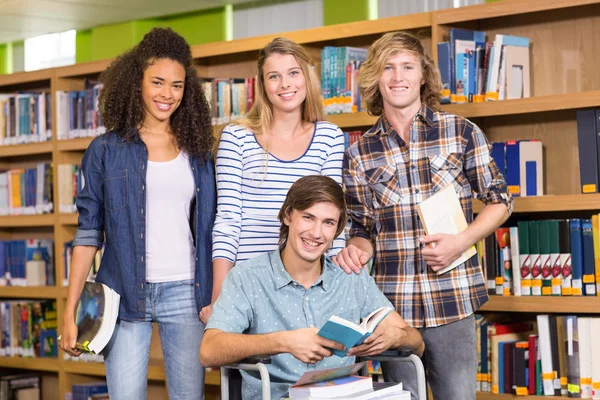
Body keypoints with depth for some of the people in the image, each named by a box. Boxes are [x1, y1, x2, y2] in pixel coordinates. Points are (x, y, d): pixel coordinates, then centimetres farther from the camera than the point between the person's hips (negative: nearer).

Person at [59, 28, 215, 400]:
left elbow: (209, 230, 11)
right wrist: (70, 311, -3)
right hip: (126, 295, -2)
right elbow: (89, 232, 3)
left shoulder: (198, 152, 9)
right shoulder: (105, 151, 3)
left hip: (186, 293, 2)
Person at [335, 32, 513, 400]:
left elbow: (500, 200, 6)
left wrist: (462, 241, -10)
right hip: (392, 301, 2)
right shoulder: (360, 153, 5)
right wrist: (358, 250, -12)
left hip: (452, 298, -1)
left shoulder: (462, 132, 1)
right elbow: (363, 227, 11)